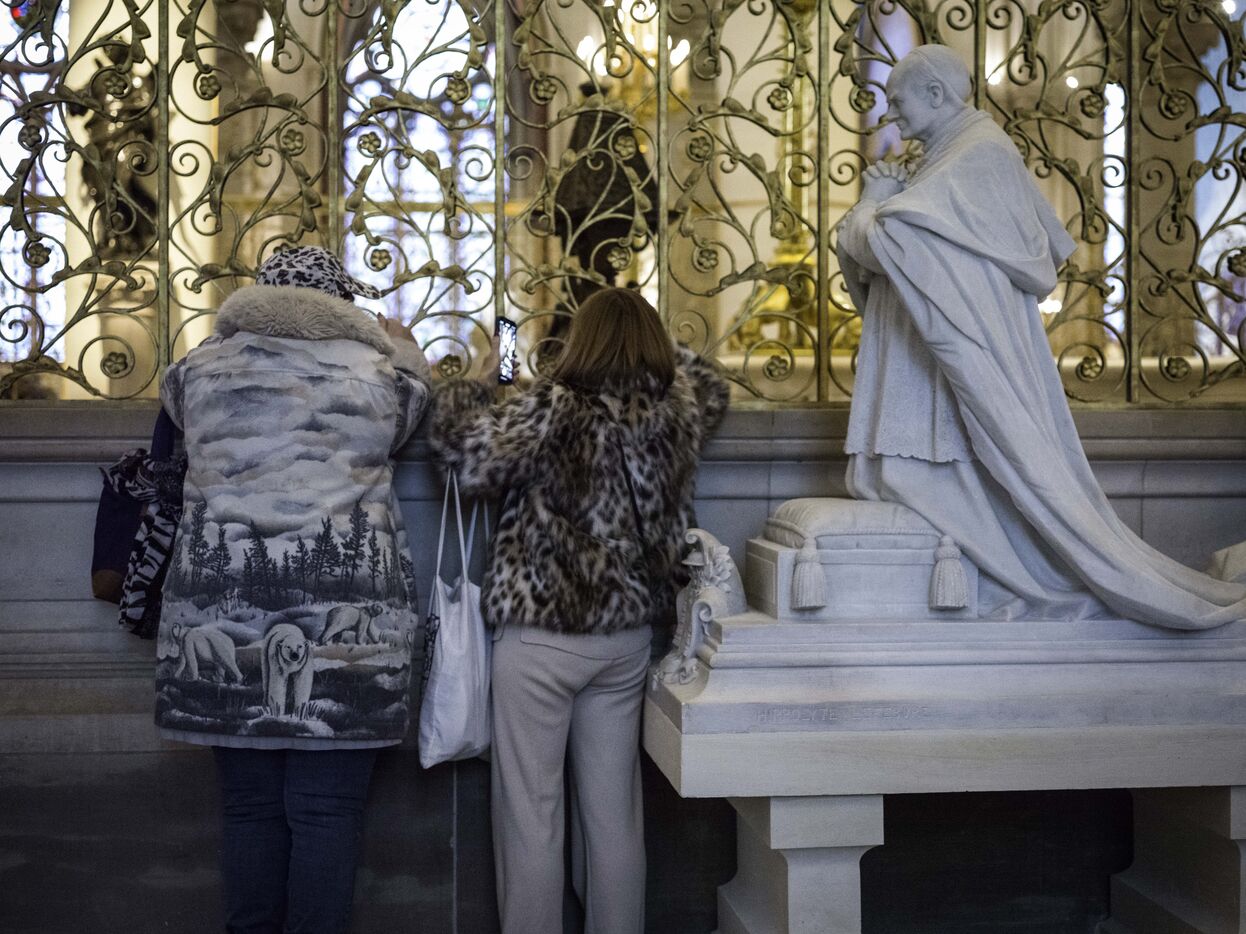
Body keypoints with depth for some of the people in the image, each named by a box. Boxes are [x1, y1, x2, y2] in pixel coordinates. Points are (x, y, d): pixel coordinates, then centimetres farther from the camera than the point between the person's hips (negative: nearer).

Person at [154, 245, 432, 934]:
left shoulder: (199, 372, 7)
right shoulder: (377, 371, 2)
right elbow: (414, 387, 24)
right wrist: (399, 339, 43)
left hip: (221, 619, 2)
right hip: (344, 627, -2)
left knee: (250, 808, 12)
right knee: (326, 812, 4)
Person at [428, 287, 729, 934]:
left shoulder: (553, 409, -16)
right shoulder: (677, 412, 1)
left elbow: (466, 450, -21)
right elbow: (708, 383, 23)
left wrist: (476, 386, -5)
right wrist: (652, 347, 30)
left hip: (540, 639, -5)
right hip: (626, 637, 5)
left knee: (530, 815, 3)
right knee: (615, 813, 13)